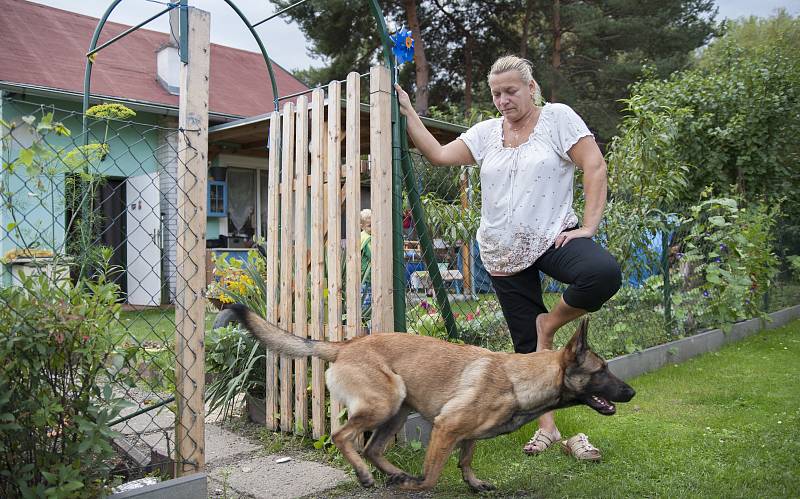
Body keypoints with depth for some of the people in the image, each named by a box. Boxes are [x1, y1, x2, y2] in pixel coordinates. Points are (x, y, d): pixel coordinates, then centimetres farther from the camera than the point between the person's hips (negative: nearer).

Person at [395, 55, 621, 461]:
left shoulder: (558, 118, -3)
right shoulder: (486, 132, 9)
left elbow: (595, 168, -9)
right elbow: (439, 155, 6)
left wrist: (589, 226, -16)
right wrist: (407, 113, 2)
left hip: (552, 237, -3)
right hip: (503, 253, 4)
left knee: (604, 272, -35)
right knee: (526, 344, 7)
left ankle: (551, 322, -8)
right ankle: (547, 427, 20)